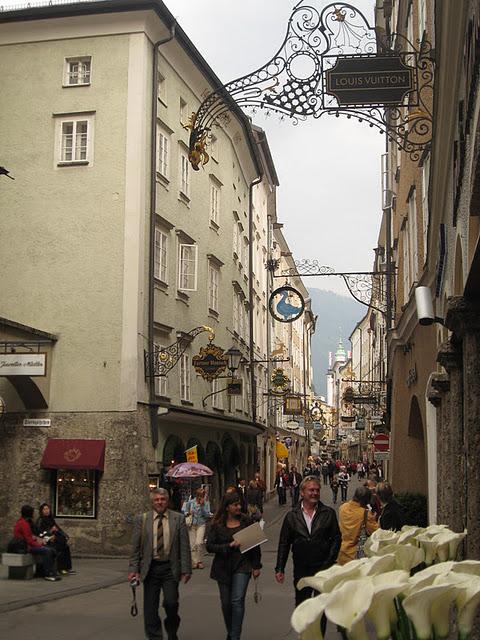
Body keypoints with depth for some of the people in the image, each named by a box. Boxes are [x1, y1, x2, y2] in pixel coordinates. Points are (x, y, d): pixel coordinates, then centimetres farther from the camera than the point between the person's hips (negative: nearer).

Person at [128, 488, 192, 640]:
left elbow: (184, 546, 1)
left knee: (171, 603, -7)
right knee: (150, 608, 2)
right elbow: (135, 547, 3)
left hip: (170, 568, -1)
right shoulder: (142, 519, 3)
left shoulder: (178, 518, 2)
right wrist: (133, 569, -4)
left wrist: (186, 569, -4)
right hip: (150, 568, 1)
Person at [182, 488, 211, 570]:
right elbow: (184, 510, 16)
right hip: (192, 524, 2)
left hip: (201, 524, -2)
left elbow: (207, 515, -8)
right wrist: (188, 513, -5)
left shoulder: (206, 503, 0)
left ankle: (199, 561, 1)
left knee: (199, 543, -16)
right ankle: (194, 562, 11)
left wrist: (202, 505, -15)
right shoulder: (191, 502, 4)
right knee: (192, 544, -1)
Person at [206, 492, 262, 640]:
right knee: (226, 603, 9)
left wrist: (256, 566, 3)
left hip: (242, 566, -1)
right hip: (223, 567, 1)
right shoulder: (217, 525, -2)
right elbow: (209, 546, -7)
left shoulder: (246, 521, 0)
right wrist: (229, 546, -18)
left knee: (237, 600, -12)